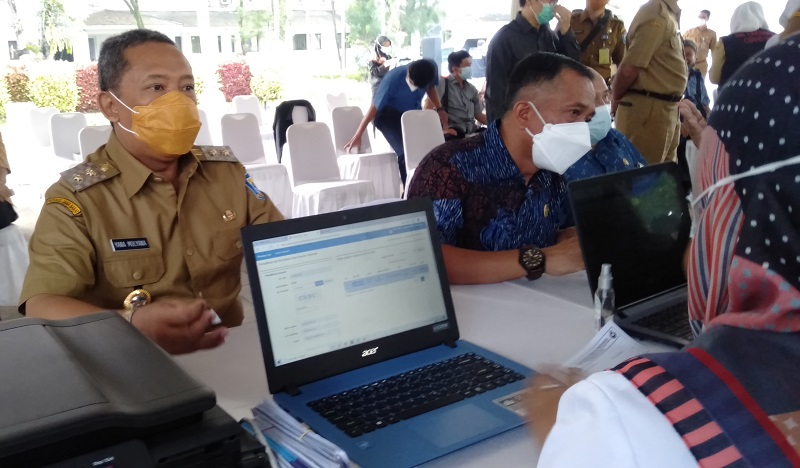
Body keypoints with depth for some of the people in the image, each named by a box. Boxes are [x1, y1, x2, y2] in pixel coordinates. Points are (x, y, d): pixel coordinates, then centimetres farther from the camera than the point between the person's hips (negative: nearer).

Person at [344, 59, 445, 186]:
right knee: (406, 152, -25)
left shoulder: (430, 69, -19)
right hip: (390, 116, -5)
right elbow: (375, 107, -23)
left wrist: (439, 109, -2)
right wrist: (358, 135, -20)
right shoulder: (393, 78, -31)